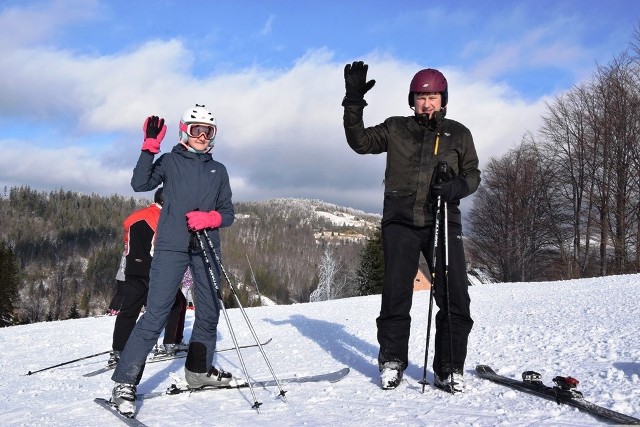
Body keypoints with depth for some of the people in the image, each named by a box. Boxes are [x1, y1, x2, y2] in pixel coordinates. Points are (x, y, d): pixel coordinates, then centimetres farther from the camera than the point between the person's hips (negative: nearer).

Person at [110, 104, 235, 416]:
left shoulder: (218, 170, 16)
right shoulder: (170, 161, 7)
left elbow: (228, 213, 11)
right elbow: (140, 184, -9)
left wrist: (209, 218, -9)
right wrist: (150, 148, -15)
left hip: (207, 247, 5)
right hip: (172, 246, -4)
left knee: (209, 312, 10)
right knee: (156, 314, -12)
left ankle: (199, 370, 30)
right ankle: (125, 382, -8)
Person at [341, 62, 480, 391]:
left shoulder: (458, 134, 13)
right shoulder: (396, 129, 12)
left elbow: (473, 174, 14)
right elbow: (360, 141, 7)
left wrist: (456, 186, -9)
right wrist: (354, 101, -4)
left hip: (443, 221, 0)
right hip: (400, 221, 0)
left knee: (456, 298, -6)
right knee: (396, 294, 1)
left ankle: (448, 368, 6)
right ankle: (392, 361, 17)